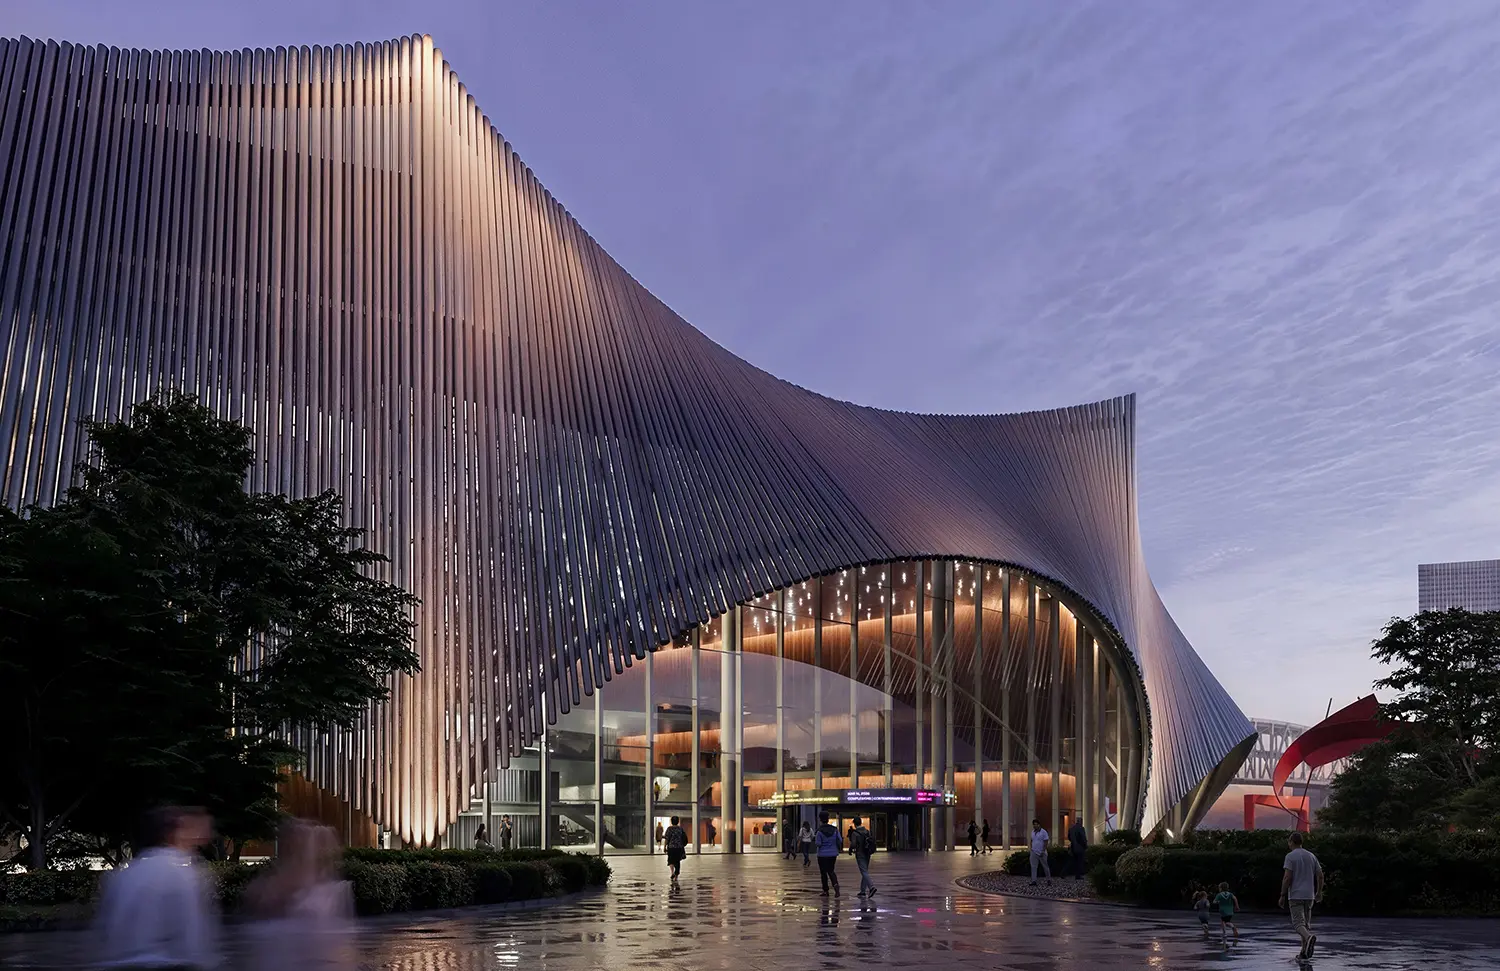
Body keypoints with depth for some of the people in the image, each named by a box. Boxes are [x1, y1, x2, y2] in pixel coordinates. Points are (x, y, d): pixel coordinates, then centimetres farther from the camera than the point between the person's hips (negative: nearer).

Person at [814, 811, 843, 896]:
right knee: (831, 871, 16)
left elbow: (818, 843, -16)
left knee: (823, 872, 9)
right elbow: (840, 840, -1)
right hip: (833, 854, 4)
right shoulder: (834, 829, -2)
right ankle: (836, 884, -10)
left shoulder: (820, 831, -16)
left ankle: (825, 891, 15)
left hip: (823, 854, -4)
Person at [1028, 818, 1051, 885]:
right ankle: (1034, 881, -4)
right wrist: (1031, 848, 6)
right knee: (1033, 867, -3)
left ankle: (1049, 879, 23)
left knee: (1045, 867, 8)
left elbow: (1046, 842, -11)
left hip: (1041, 853, -5)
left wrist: (1043, 851, -17)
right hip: (1034, 852, 5)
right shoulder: (1033, 832, 9)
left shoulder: (1043, 832, -9)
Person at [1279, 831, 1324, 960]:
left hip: (1295, 896, -6)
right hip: (1309, 896, 6)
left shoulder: (1290, 856, -7)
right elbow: (1320, 875, 10)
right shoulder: (1311, 856, 11)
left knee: (1298, 923, -9)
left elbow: (1287, 877, -14)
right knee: (1306, 923, 13)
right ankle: (1305, 952, 12)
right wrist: (1319, 892, 20)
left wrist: (1283, 895, -9)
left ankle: (1309, 937, -38)